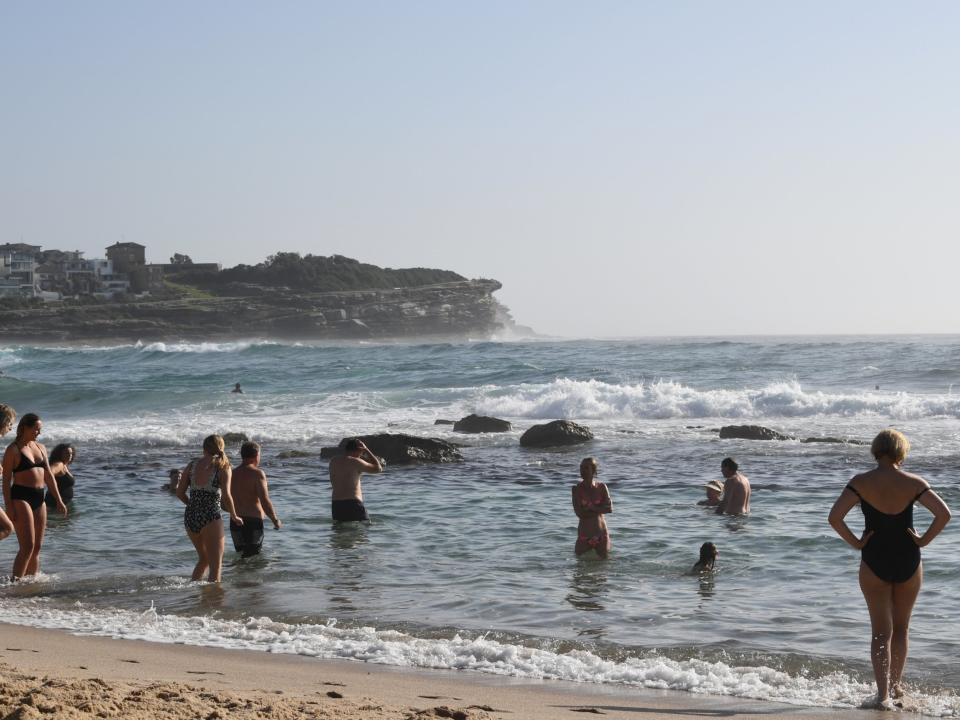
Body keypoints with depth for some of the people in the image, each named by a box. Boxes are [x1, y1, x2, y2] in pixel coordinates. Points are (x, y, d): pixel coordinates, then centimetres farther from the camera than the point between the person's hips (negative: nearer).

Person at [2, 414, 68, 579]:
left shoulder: (40, 448, 15)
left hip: (39, 498, 7)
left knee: (37, 546, 7)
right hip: (21, 498, -7)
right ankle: (15, 581, -13)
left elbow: (49, 476, 19)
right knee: (28, 546, -15)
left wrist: (58, 500, 13)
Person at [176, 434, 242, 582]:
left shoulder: (192, 465, 8)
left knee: (204, 559, 25)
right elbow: (226, 496, -14)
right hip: (210, 518, -5)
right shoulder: (223, 466, -4)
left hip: (190, 517, 5)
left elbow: (180, 493, 8)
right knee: (216, 565, 1)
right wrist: (234, 516, 1)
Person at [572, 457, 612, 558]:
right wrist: (599, 509, -13)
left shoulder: (601, 487, -1)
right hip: (584, 534, -1)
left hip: (601, 534, 1)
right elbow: (579, 513, -17)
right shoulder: (577, 489, -9)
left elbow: (610, 508, -10)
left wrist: (592, 508, -18)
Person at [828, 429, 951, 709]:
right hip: (908, 561, 1)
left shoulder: (860, 483, -9)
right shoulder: (914, 483, -8)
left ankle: (883, 693, -7)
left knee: (881, 632, 5)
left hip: (874, 562, -1)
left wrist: (856, 543, -7)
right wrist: (924, 540, -6)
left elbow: (834, 518, -18)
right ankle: (896, 686, 31)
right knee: (901, 629, 20)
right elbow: (944, 513, -17)